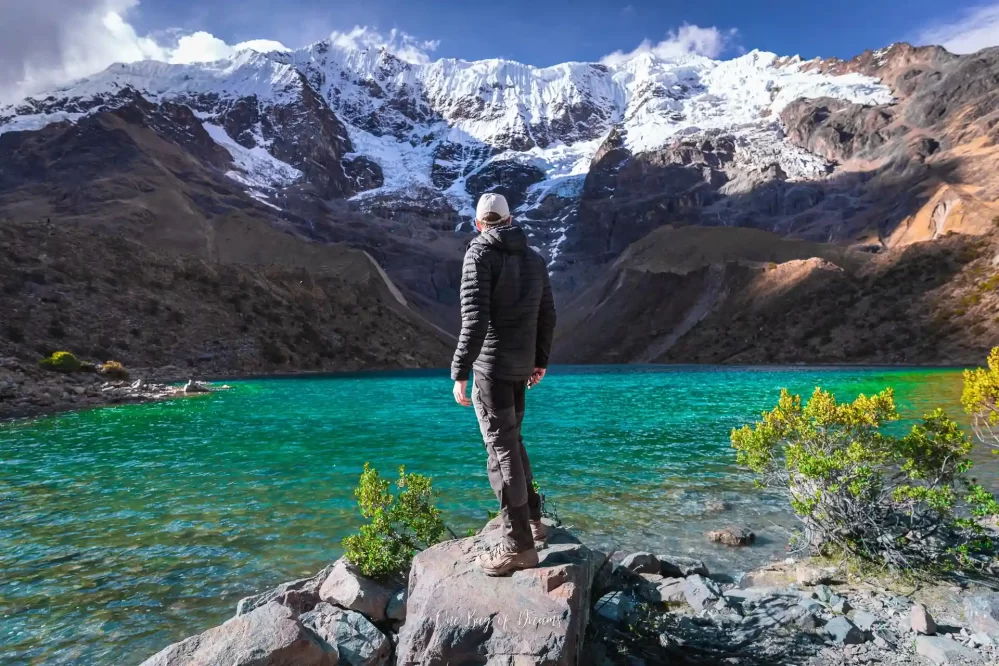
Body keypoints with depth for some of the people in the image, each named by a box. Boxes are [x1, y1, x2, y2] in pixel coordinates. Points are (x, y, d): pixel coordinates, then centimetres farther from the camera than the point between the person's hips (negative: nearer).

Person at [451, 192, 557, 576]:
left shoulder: (480, 254, -10)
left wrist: (460, 373, -17)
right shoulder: (534, 258, 11)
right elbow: (548, 316, 14)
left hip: (492, 366, -7)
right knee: (511, 440, 21)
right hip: (521, 365, 7)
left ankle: (518, 546, 3)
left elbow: (475, 318, -19)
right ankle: (531, 520, 30)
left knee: (501, 449, -3)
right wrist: (540, 361, 24)